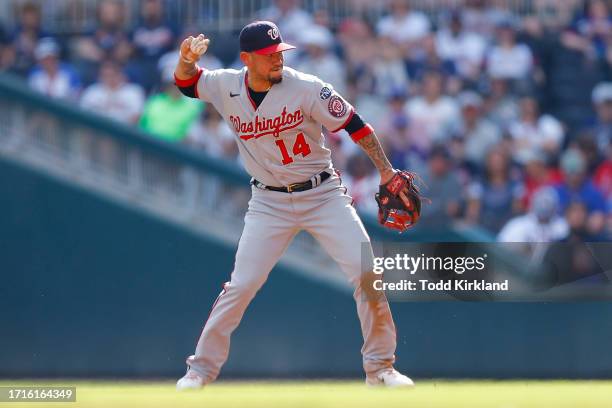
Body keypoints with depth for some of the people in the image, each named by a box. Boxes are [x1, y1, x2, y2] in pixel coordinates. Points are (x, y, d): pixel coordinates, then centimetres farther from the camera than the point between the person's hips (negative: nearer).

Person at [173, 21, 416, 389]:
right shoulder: (227, 87, -6)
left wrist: (386, 171, -16)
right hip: (269, 203, 1)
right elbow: (186, 83, 11)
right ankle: (202, 369, 9)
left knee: (366, 272, -11)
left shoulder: (306, 88, -15)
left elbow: (354, 124, -10)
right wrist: (187, 60, -13)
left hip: (323, 194, -1)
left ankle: (380, 366, 2)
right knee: (241, 285, -5)